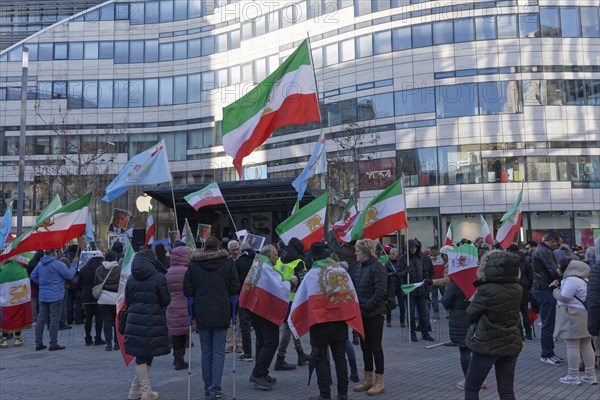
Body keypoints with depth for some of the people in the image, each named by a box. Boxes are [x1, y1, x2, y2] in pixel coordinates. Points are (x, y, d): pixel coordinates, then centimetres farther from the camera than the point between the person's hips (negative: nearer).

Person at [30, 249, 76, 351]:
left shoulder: (40, 264, 8)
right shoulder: (57, 264, -14)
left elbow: (33, 276, 17)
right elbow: (69, 275, -10)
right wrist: (73, 267, 7)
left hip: (43, 296, 7)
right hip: (55, 296, -7)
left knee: (41, 319, 11)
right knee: (54, 320, -2)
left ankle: (38, 343, 15)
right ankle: (53, 343, 0)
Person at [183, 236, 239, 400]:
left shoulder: (193, 264, 2)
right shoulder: (227, 263, -1)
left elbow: (187, 290, 1)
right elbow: (235, 288, -4)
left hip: (202, 314, 2)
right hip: (221, 314, -2)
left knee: (206, 352, 12)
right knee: (218, 353, 2)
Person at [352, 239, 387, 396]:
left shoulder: (377, 267, -14)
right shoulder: (359, 266, 8)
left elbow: (380, 292, -20)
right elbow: (353, 286, 13)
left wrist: (367, 308, -22)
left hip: (374, 314, -7)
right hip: (361, 313, 7)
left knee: (375, 346, 1)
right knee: (365, 346, 14)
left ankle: (379, 383, 11)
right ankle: (368, 380, 25)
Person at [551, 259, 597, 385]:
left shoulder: (571, 280, -18)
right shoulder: (582, 278, 16)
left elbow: (564, 298, -19)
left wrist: (554, 289, -4)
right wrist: (559, 287, 8)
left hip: (574, 317, -10)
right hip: (585, 315, 10)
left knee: (572, 345, -3)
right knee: (586, 345, 14)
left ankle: (573, 376, 3)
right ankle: (590, 376, 20)